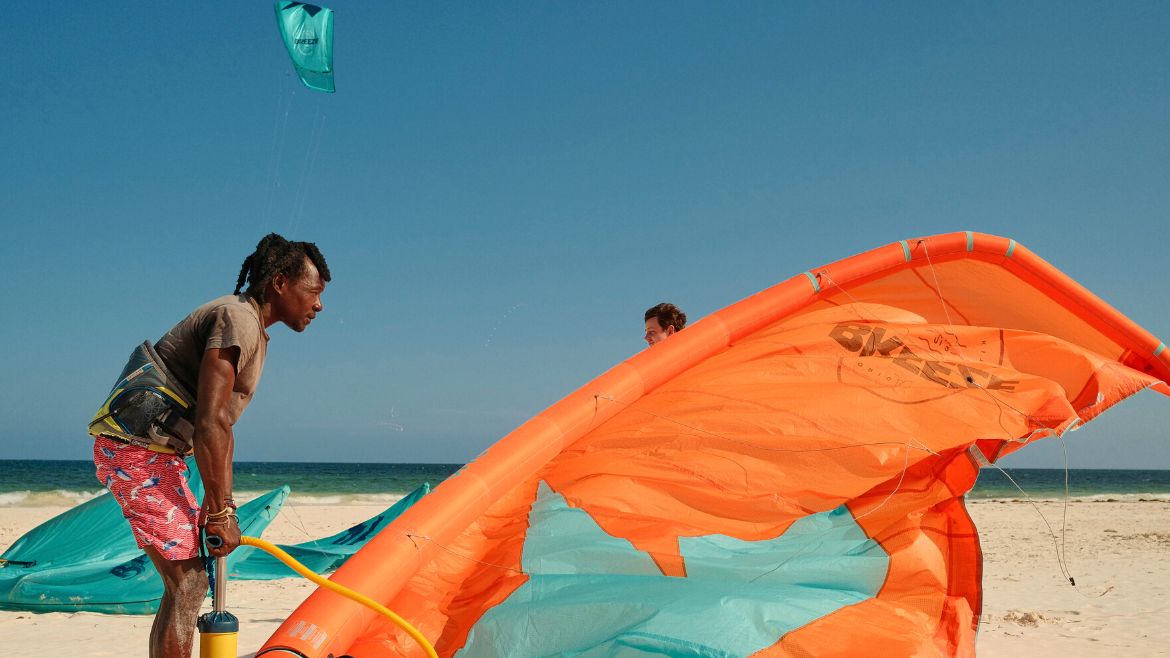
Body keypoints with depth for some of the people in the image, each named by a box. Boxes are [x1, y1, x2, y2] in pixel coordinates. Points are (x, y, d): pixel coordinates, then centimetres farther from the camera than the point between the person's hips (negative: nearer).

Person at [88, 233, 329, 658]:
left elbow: (221, 425, 19)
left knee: (187, 579, 17)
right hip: (138, 451, -11)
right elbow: (208, 424, -23)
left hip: (157, 454, 11)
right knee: (187, 582, -10)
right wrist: (219, 512, -18)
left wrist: (221, 504, 16)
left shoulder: (252, 330, 16)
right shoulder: (238, 319, -17)